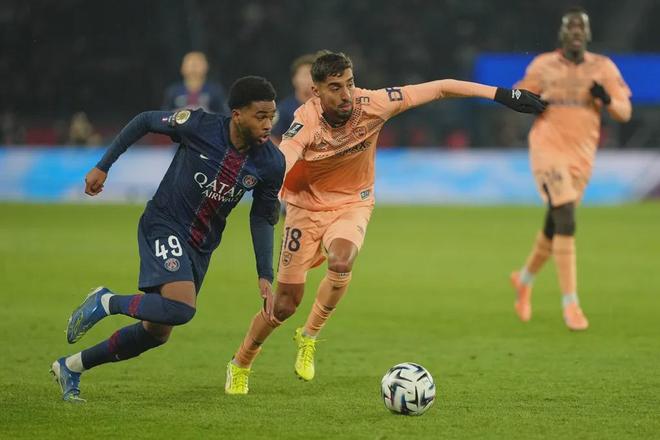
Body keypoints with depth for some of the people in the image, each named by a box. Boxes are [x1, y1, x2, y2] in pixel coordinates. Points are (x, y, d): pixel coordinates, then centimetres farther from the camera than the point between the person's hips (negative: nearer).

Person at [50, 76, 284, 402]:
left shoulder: (271, 163, -8)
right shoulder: (199, 125, -19)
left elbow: (263, 218, 6)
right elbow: (144, 121, -2)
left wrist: (265, 276, 2)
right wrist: (103, 166, 1)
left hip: (202, 246, 6)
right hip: (163, 226, -6)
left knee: (157, 332, 10)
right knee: (181, 309, -30)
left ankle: (71, 367, 28)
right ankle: (107, 302, -4)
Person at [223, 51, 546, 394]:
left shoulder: (372, 104, -22)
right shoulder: (307, 121, -28)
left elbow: (440, 89, -17)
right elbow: (282, 159, -47)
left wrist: (500, 94, -20)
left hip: (353, 204, 2)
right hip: (306, 207, -1)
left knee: (341, 262, -31)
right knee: (285, 304, 0)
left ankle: (309, 338, -5)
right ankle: (240, 365, 26)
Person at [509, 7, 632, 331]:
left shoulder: (603, 68, 5)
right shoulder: (543, 65, 1)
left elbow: (625, 113, 3)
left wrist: (606, 99, -17)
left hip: (582, 156, 4)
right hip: (548, 150, -4)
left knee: (554, 226, 14)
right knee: (566, 222, -17)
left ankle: (524, 279, 40)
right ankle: (570, 303, -16)